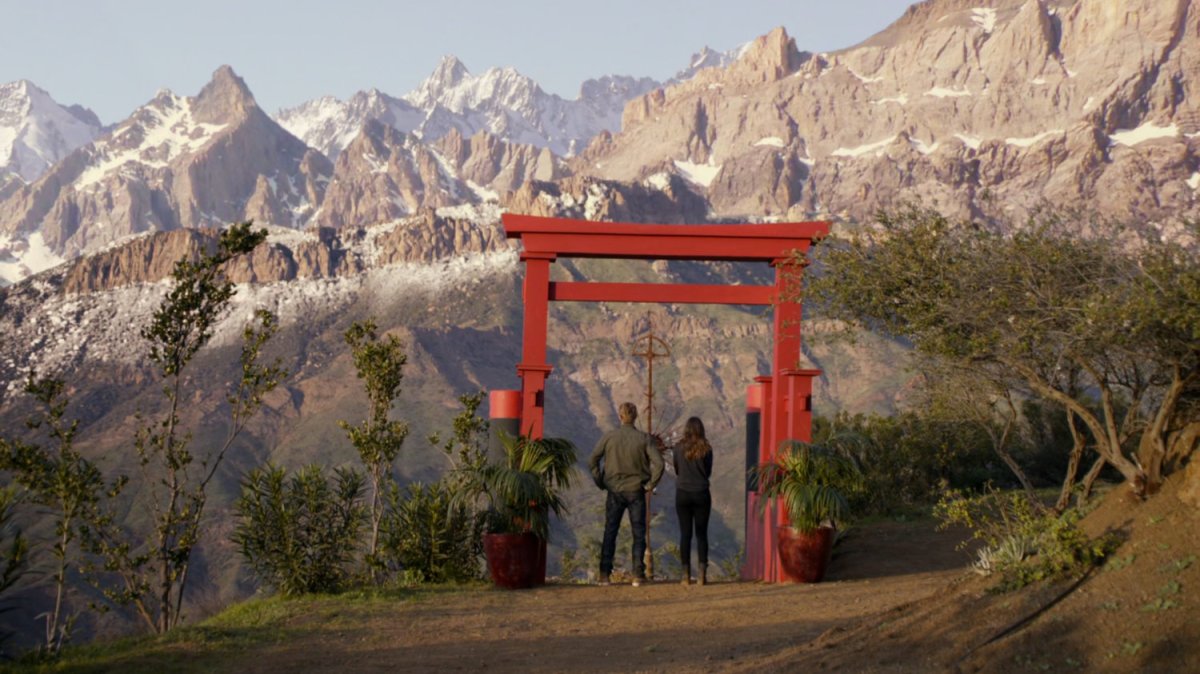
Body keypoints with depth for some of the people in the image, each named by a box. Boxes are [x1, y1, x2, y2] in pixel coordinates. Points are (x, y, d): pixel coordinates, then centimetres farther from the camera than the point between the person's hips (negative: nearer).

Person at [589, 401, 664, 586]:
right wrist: (650, 484, -3)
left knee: (609, 533, 7)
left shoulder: (609, 437, -4)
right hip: (636, 492, -1)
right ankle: (638, 575, 1)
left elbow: (593, 461, -5)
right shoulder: (644, 439, -7)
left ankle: (604, 574, 3)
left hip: (614, 492, 1)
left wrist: (600, 482, 5)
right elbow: (658, 464, -14)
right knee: (638, 534, 6)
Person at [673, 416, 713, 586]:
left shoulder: (679, 448, -4)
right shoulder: (706, 449, -5)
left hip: (683, 494, 0)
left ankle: (686, 575, 1)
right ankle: (702, 574, -1)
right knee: (701, 534, 5)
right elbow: (708, 472, 4)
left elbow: (677, 471, 6)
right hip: (701, 494, 0)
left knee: (685, 534, 4)